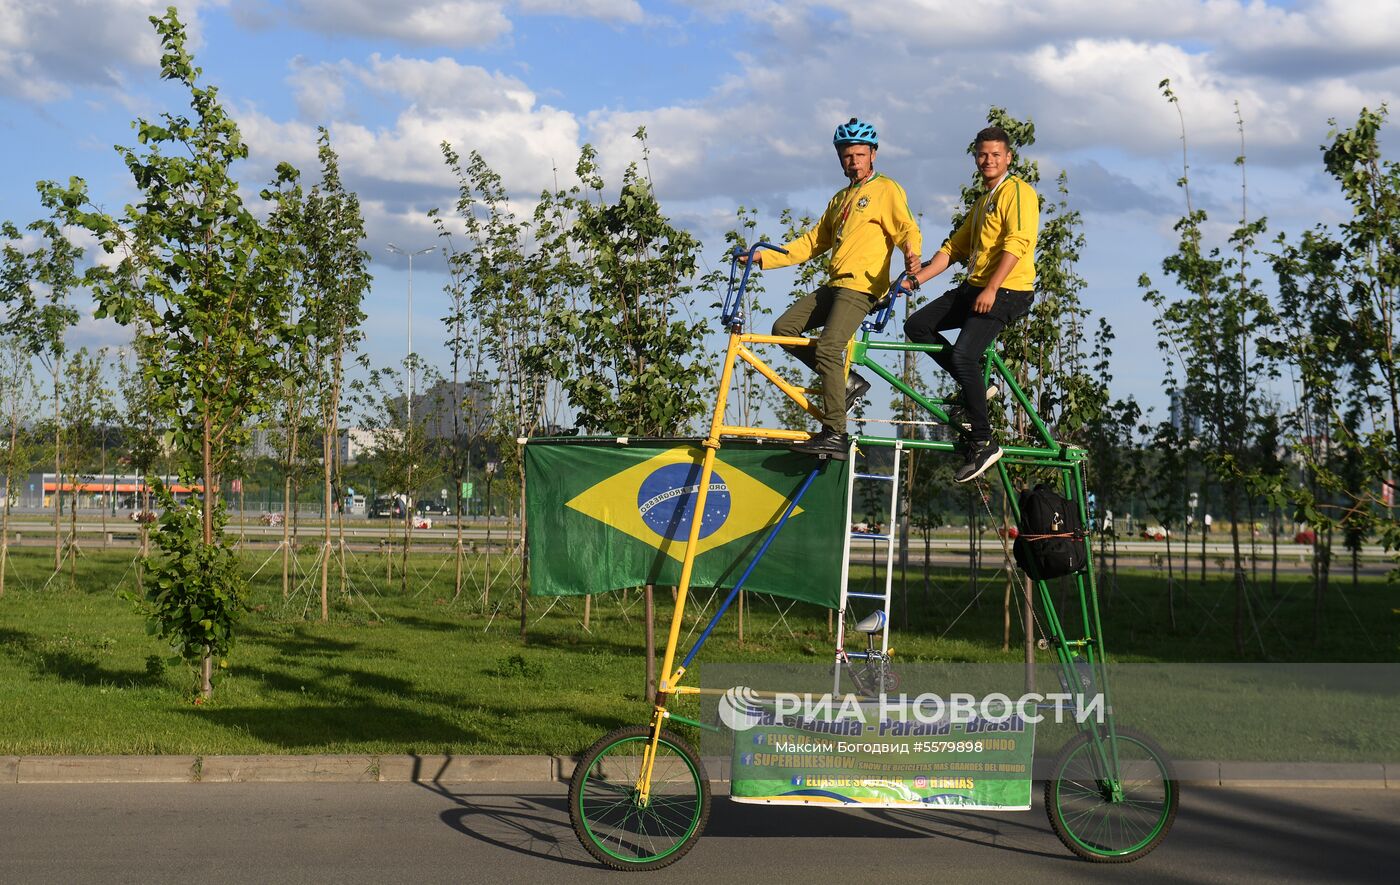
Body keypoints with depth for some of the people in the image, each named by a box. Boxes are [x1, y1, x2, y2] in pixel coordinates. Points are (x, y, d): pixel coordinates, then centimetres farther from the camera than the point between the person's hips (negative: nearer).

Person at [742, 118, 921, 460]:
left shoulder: (886, 189, 3)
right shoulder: (841, 199, 27)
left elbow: (907, 228, -9)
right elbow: (813, 242, 27)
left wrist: (911, 253, -33)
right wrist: (765, 257, 19)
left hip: (862, 285, -9)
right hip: (834, 285, 9)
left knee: (827, 347, -24)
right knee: (784, 328, -4)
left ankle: (835, 435, -25)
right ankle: (845, 382, 2)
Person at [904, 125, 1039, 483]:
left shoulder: (1017, 191, -5)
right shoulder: (982, 202, 24)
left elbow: (1016, 243, -18)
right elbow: (954, 248, 22)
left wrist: (991, 289, -25)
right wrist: (916, 279, 10)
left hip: (1007, 292, -9)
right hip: (974, 287, 9)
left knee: (963, 354, -23)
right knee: (917, 326, 1)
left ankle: (982, 443, -16)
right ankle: (975, 385, 8)